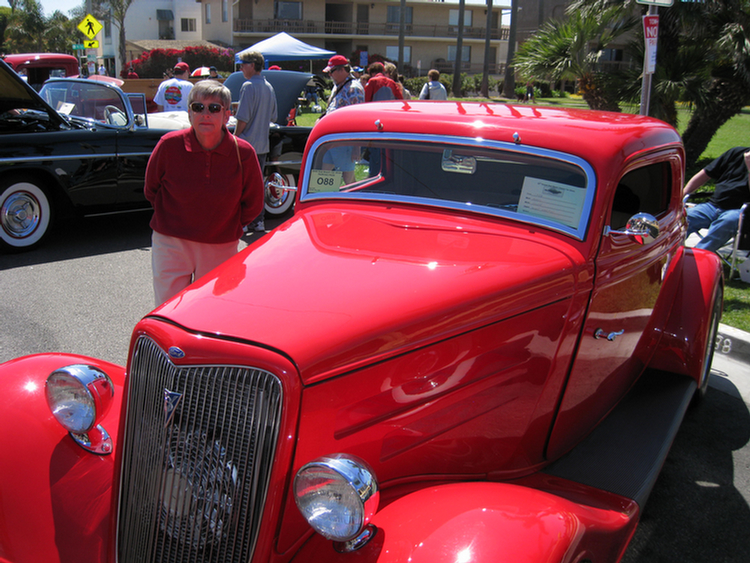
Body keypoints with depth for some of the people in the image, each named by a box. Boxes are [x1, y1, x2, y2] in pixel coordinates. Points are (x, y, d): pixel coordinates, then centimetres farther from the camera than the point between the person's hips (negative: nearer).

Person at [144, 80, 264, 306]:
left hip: (221, 248, 1)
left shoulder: (244, 153, -11)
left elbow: (253, 205, 5)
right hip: (171, 245, 0)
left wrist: (228, 227, 8)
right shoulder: (169, 145, -11)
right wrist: (171, 221, 10)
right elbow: (151, 190, 7)